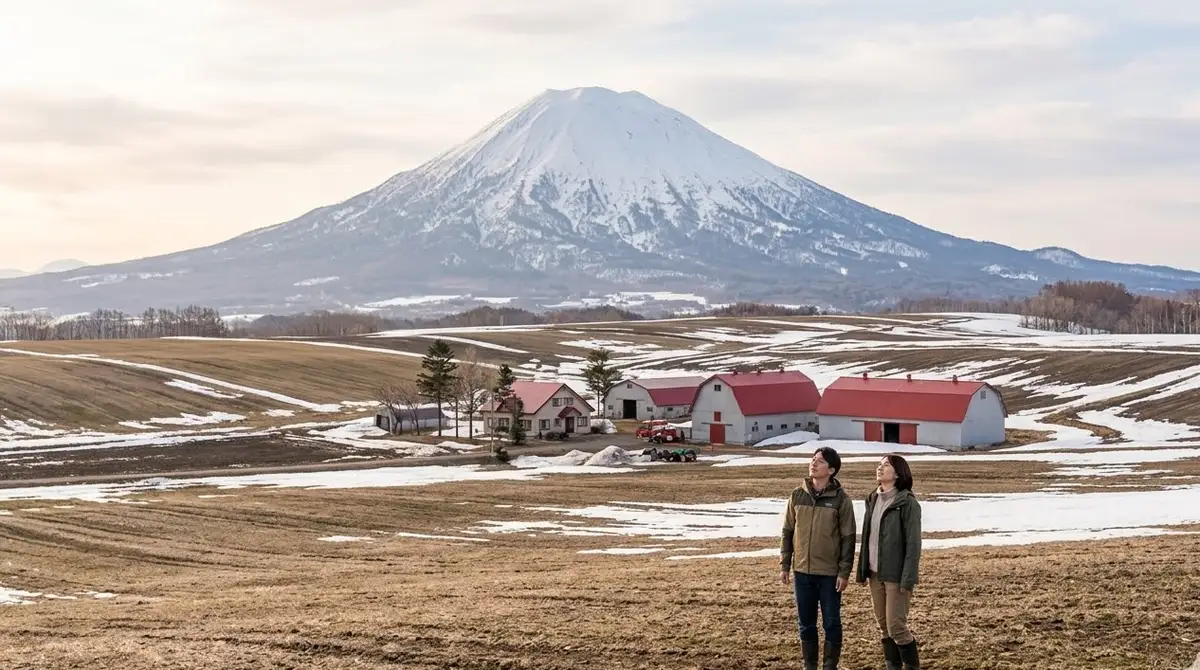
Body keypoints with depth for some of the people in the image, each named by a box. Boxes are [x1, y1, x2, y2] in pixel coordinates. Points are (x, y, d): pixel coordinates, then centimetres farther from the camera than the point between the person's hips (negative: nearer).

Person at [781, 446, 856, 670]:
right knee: (806, 623, 10)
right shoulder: (797, 495, 4)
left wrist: (844, 572, -10)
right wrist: (785, 565, 6)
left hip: (830, 573, -3)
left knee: (831, 623, 4)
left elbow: (848, 538, -6)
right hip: (802, 571, 3)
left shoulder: (841, 499, -7)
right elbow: (788, 531, 9)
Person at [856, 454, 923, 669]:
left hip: (895, 575, -7)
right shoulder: (873, 500, 10)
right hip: (875, 573, 7)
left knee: (896, 626, -6)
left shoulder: (907, 503, -11)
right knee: (883, 626, 11)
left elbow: (913, 543, -14)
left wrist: (908, 579, -18)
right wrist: (862, 570, 11)